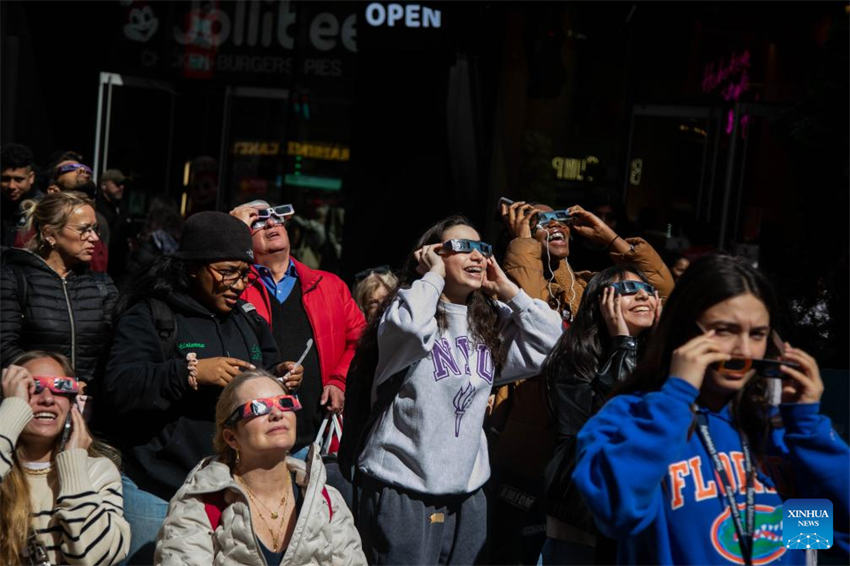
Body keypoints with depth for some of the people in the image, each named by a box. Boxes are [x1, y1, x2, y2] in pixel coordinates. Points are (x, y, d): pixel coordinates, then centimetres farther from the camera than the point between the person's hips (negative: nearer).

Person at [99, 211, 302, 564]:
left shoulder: (248, 319, 12)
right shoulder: (150, 317, -7)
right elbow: (118, 390, -18)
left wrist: (278, 377, -2)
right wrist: (190, 373, -29)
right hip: (157, 492, -5)